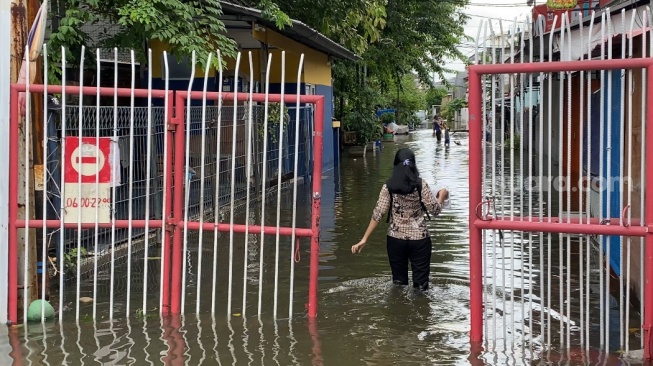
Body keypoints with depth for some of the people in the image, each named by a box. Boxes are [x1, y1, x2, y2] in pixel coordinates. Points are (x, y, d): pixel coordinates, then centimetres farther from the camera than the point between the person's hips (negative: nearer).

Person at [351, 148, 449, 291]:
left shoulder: (389, 187, -4)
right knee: (421, 284, 5)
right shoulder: (421, 184, -7)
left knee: (399, 282, 15)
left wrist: (364, 239, -4)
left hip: (396, 239, 2)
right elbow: (435, 210, -5)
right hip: (419, 239, -2)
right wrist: (442, 196, 15)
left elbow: (377, 214, -8)